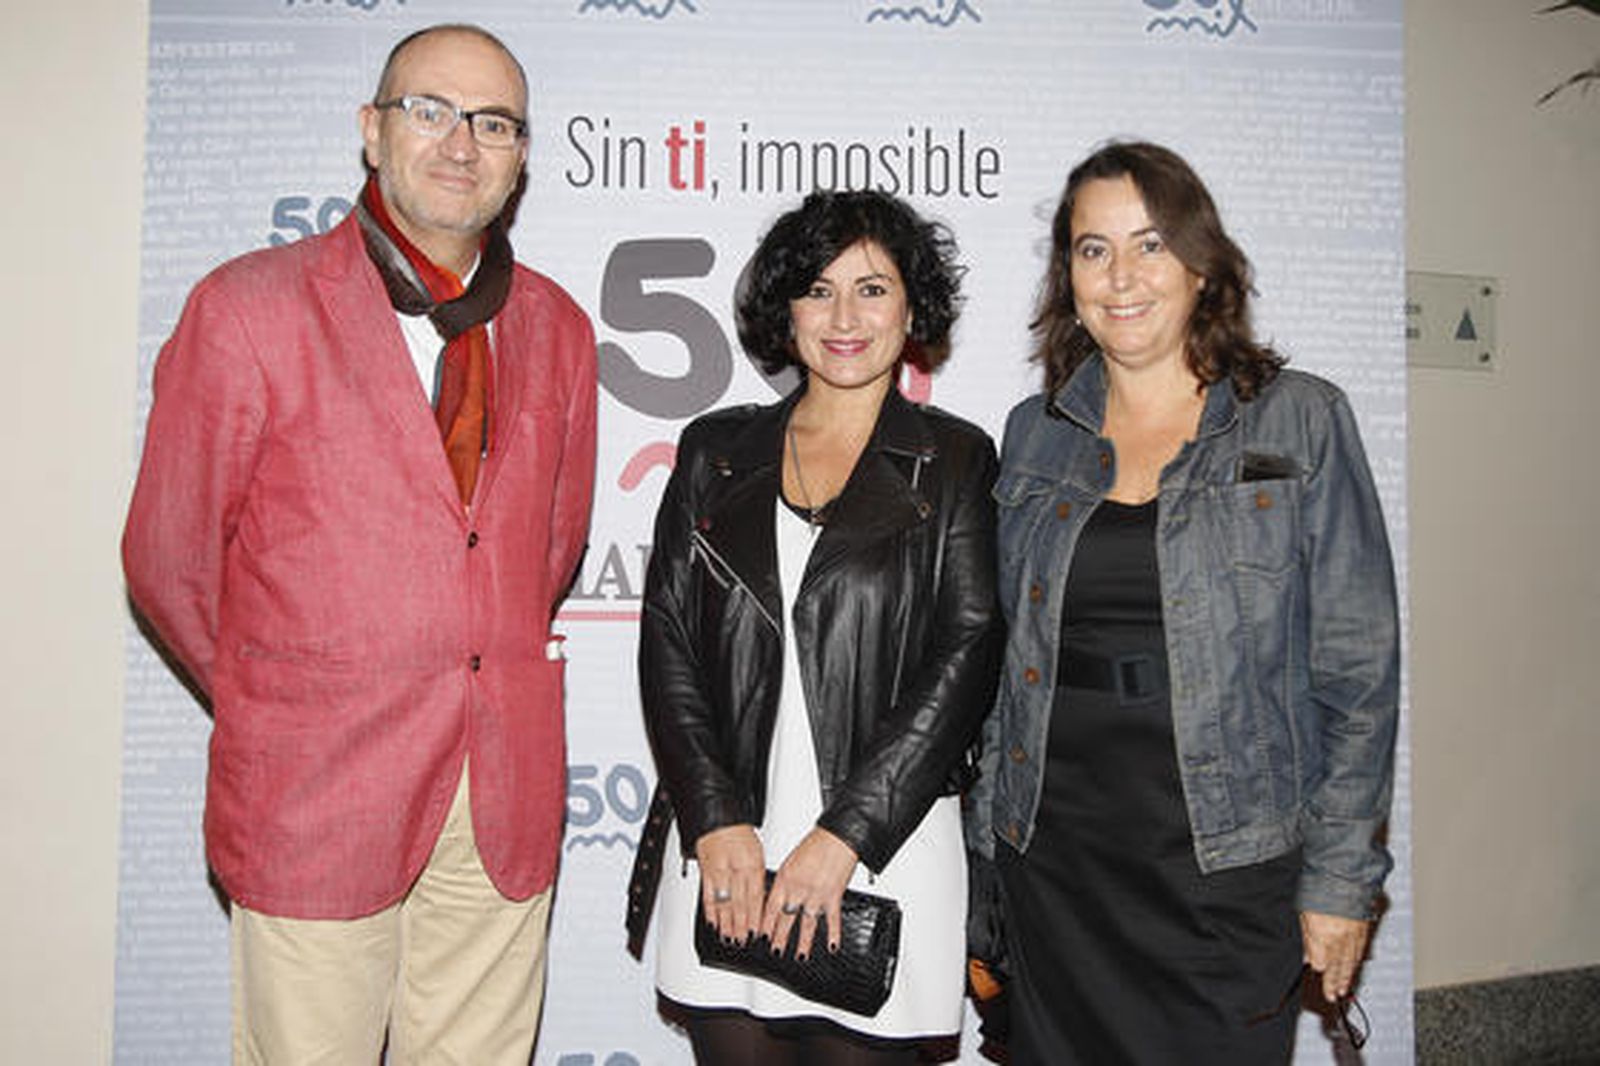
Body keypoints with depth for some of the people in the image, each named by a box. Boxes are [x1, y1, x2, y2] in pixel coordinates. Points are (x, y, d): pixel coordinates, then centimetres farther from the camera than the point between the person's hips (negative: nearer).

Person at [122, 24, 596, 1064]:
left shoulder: (557, 328, 8)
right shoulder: (248, 311, -5)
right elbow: (167, 559, 1)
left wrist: (494, 664, 12)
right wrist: (277, 706, 9)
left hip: (509, 792, 4)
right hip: (317, 787, -3)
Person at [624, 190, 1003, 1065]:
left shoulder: (954, 460, 3)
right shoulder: (717, 451, 9)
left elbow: (967, 654, -5)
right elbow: (666, 639, 4)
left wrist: (845, 833, -12)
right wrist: (715, 820, -7)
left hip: (883, 846, -1)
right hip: (722, 841, 2)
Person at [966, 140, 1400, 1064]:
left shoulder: (1302, 423, -3)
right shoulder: (1034, 435, 6)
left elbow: (1358, 667, -4)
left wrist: (1341, 876, -6)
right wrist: (987, 835, 9)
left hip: (1227, 865, -3)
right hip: (1051, 861, 3)